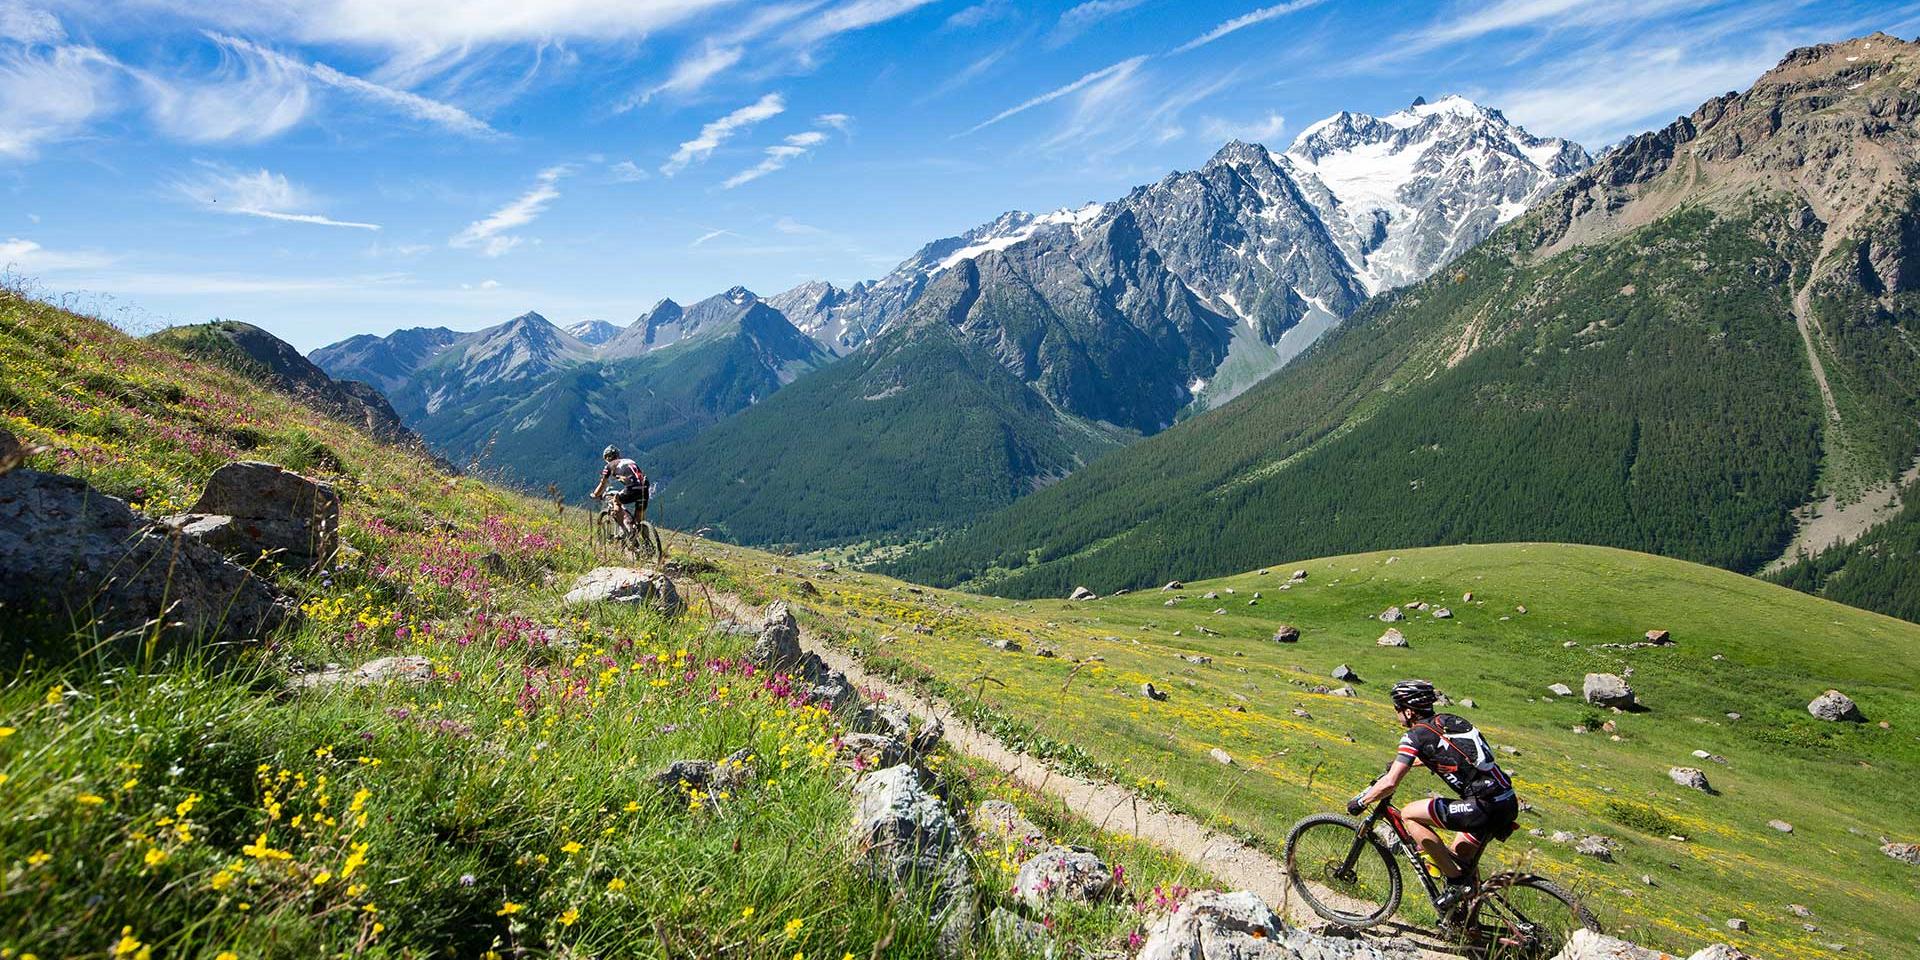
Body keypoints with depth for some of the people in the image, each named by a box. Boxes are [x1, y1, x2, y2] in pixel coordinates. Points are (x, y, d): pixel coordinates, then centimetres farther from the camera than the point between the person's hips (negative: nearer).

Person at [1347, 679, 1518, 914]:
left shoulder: (1416, 734, -7)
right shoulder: (1449, 720, 17)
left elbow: (1389, 783, -14)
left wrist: (1361, 801, 1)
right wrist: (1400, 764, 46)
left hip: (1484, 806, -9)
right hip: (1508, 803, 9)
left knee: (1409, 814, -2)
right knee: (1459, 857, 23)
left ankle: (1456, 881, 2)